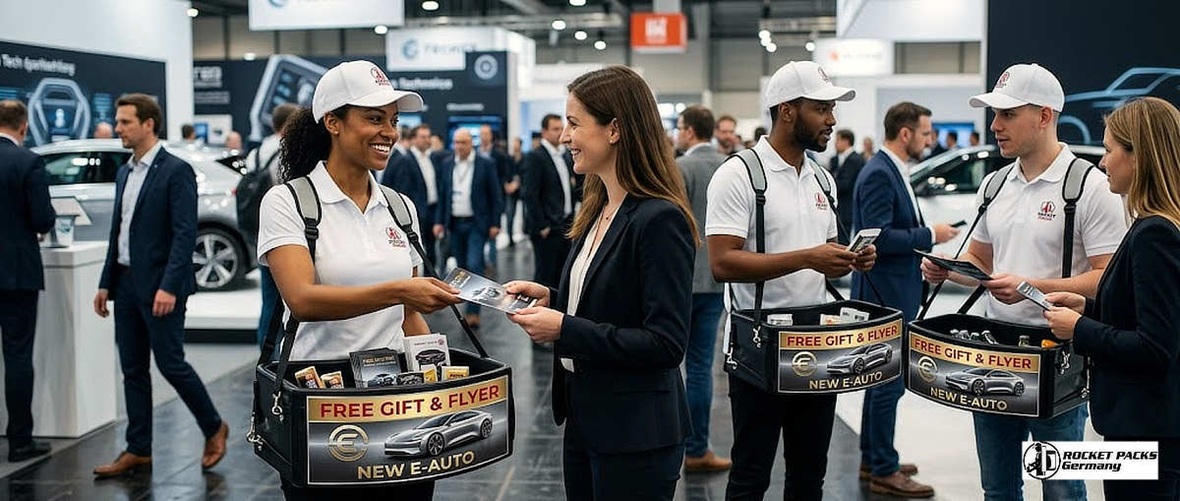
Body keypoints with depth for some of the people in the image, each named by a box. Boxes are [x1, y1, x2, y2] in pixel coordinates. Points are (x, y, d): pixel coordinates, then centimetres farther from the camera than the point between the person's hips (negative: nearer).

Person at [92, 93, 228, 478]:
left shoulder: (176, 171, -10)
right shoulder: (125, 173, 15)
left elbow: (185, 233, -16)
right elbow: (118, 232, 19)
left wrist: (169, 287, -22)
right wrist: (106, 283, 14)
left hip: (160, 286, -8)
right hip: (126, 284, 8)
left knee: (170, 363, -4)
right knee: (133, 370, 9)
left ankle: (214, 428, 16)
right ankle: (138, 450, 15)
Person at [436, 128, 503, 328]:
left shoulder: (486, 165, -4)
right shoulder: (446, 165, 7)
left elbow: (496, 196, -2)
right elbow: (442, 195, 11)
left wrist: (495, 224, -7)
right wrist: (440, 221, 4)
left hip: (476, 223, -4)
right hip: (455, 223, 4)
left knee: (474, 265, -13)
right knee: (462, 267, 10)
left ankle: (474, 312, -13)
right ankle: (468, 303, 22)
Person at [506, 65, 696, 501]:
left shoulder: (660, 220, -19)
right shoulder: (599, 212, 8)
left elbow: (666, 344, -22)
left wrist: (564, 329, -22)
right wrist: (551, 300, 2)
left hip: (635, 437, -8)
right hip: (584, 420, 9)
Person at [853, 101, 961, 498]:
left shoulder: (893, 171, 12)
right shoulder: (879, 174, -18)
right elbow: (878, 237, -24)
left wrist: (927, 235, 5)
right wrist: (930, 235, -17)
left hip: (893, 294, 11)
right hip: (885, 295, -11)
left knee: (883, 379, 17)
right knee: (889, 382, -3)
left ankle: (872, 460, 28)